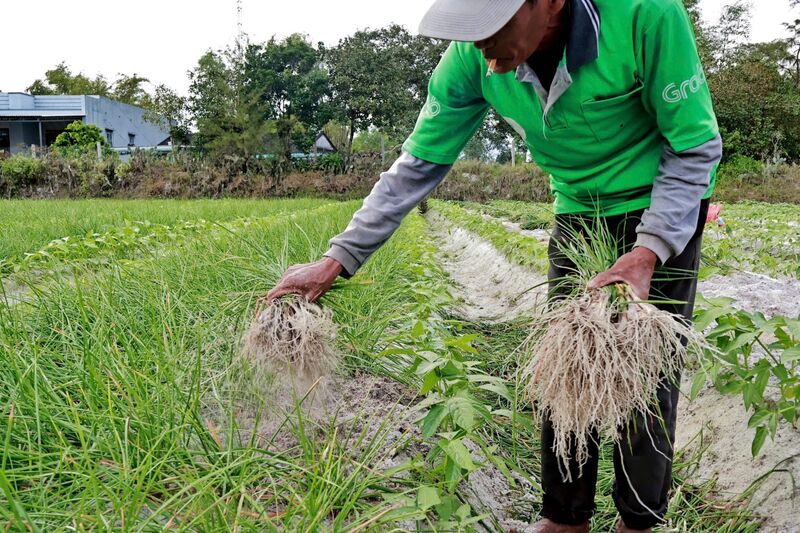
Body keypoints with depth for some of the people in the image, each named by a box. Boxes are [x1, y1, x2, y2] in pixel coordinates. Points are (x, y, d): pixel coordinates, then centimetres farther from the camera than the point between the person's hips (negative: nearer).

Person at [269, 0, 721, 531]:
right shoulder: (473, 56, -20)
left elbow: (696, 149, -20)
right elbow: (418, 165, -12)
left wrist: (649, 253, -33)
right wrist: (337, 260, -16)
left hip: (664, 207, -3)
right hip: (578, 210, 4)